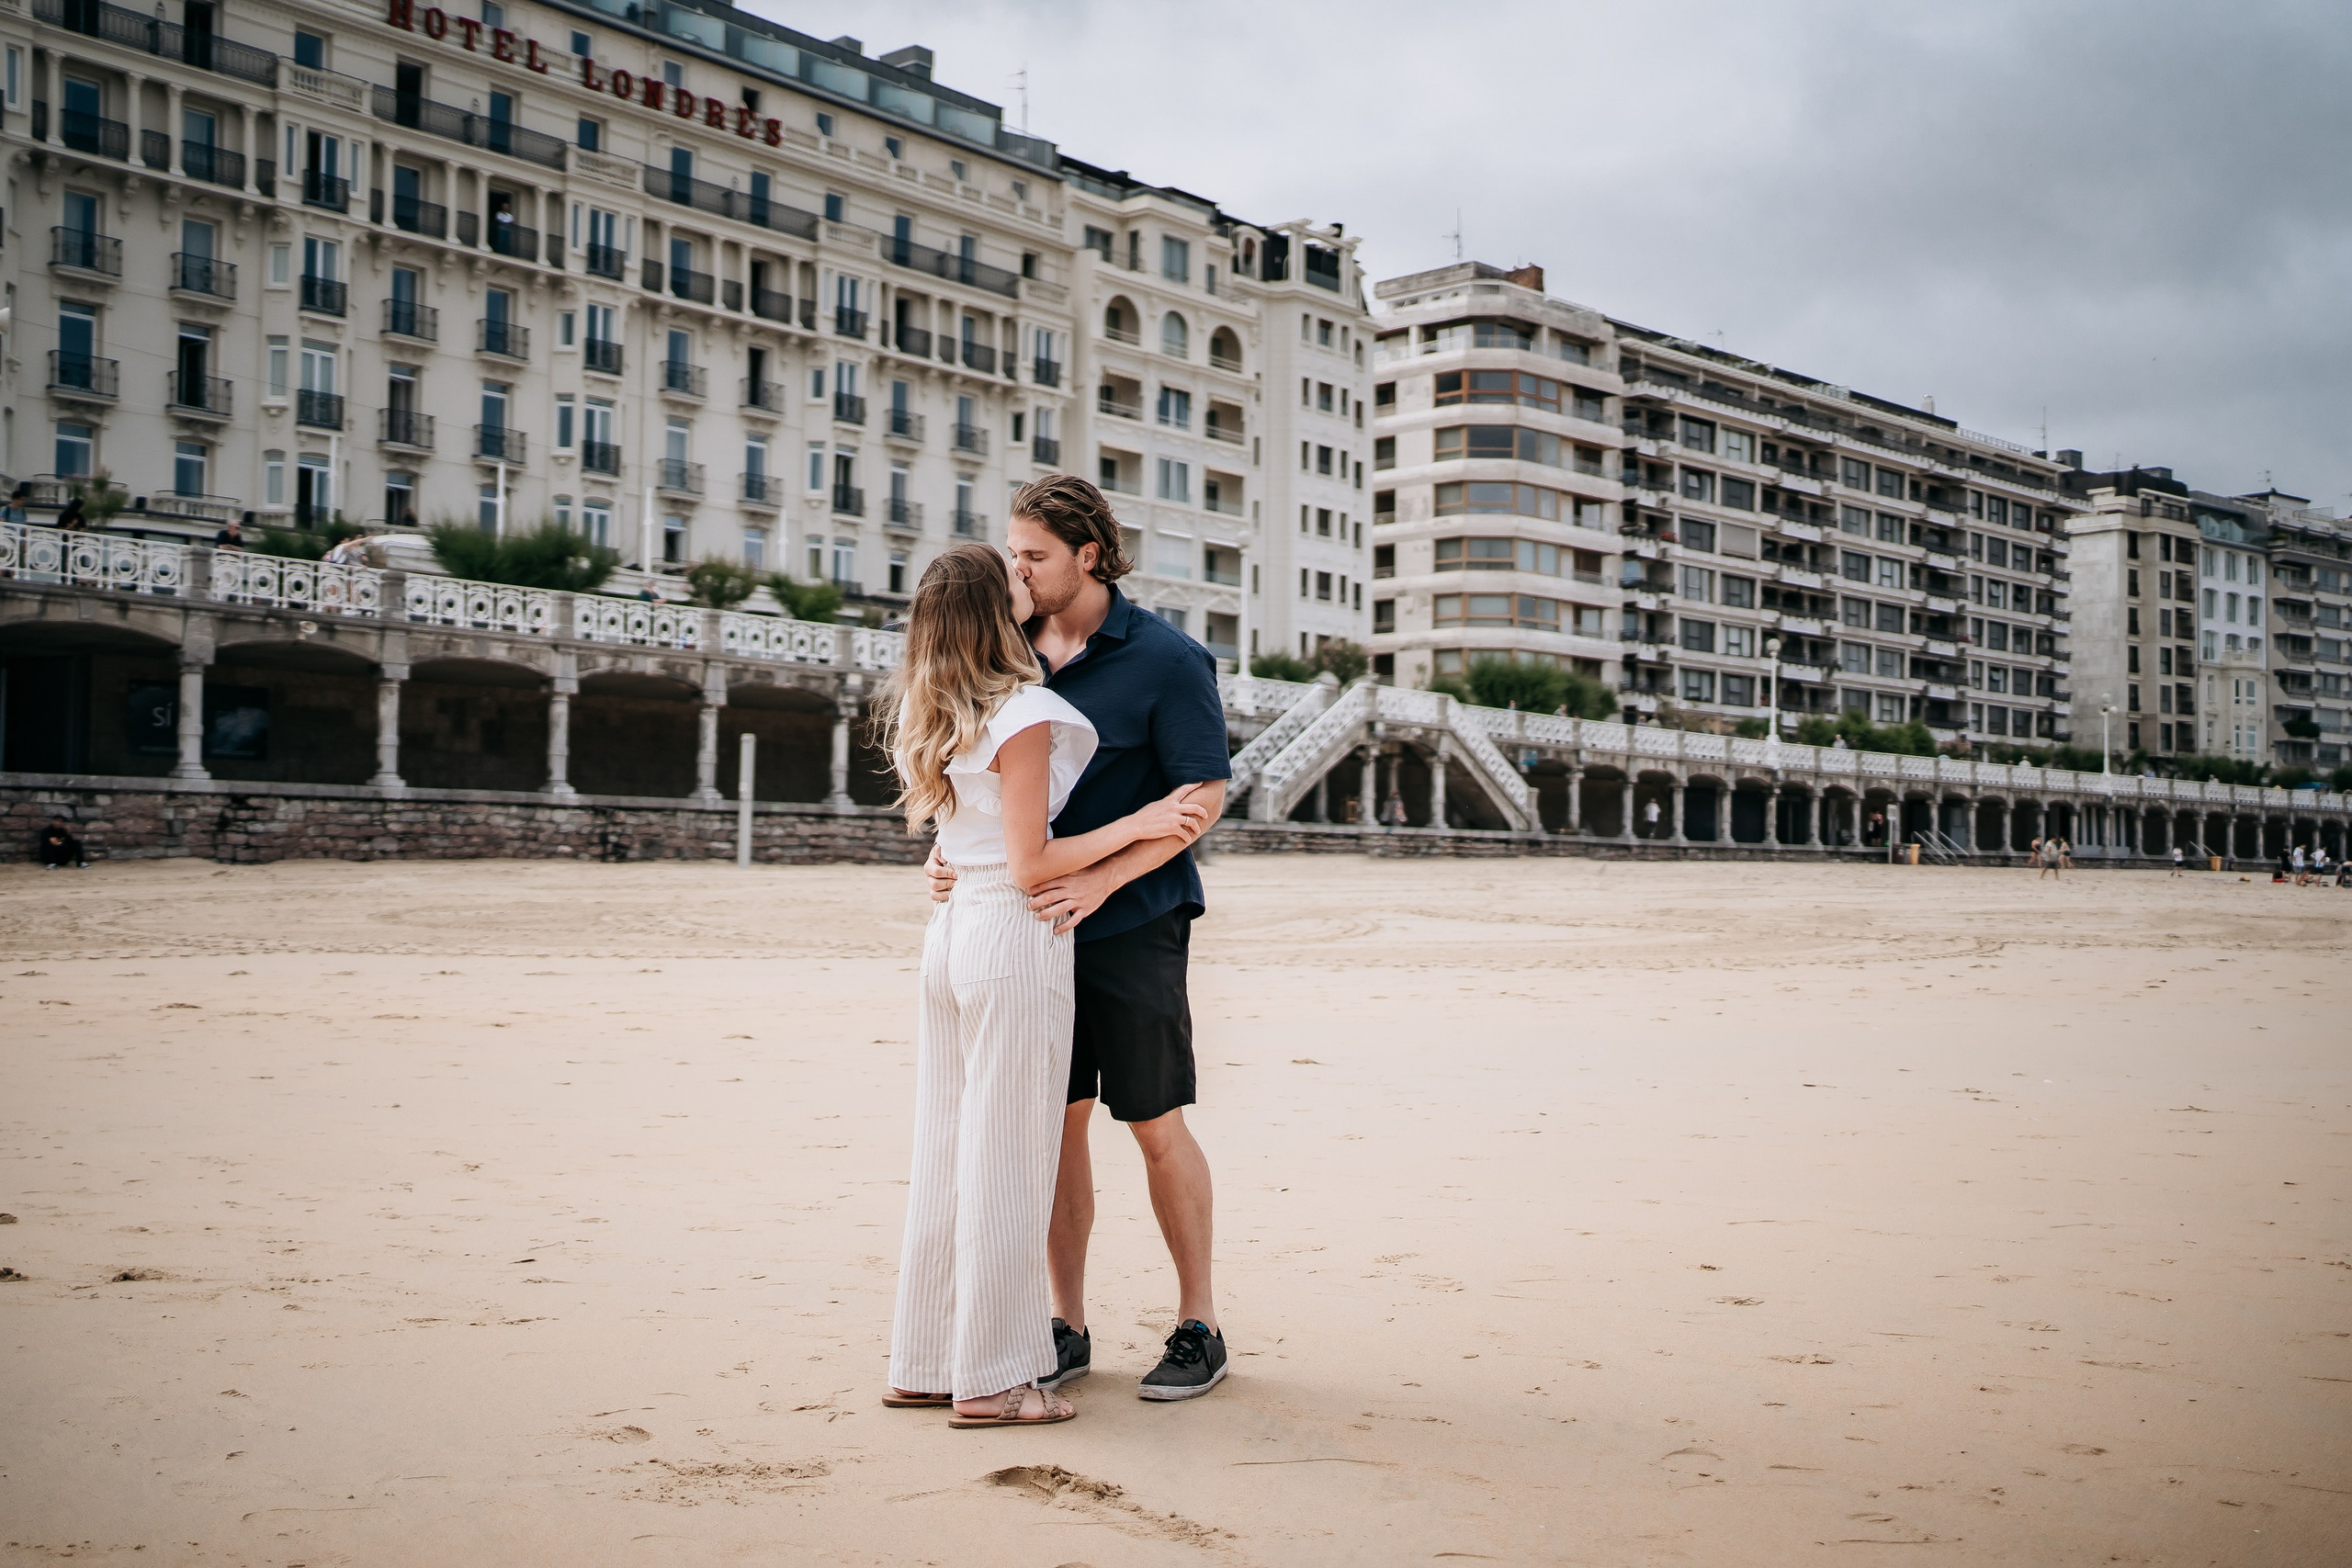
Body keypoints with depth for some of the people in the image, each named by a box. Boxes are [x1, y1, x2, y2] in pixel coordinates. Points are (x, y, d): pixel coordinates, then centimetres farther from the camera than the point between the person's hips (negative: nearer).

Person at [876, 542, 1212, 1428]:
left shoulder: (925, 717, 10)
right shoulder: (1023, 715, -14)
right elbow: (1030, 864, -15)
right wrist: (1137, 824, -10)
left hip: (950, 931, 8)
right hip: (1015, 939, -8)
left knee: (947, 1152, 13)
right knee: (1008, 1161, 0)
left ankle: (925, 1362, 21)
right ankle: (991, 1379, 7)